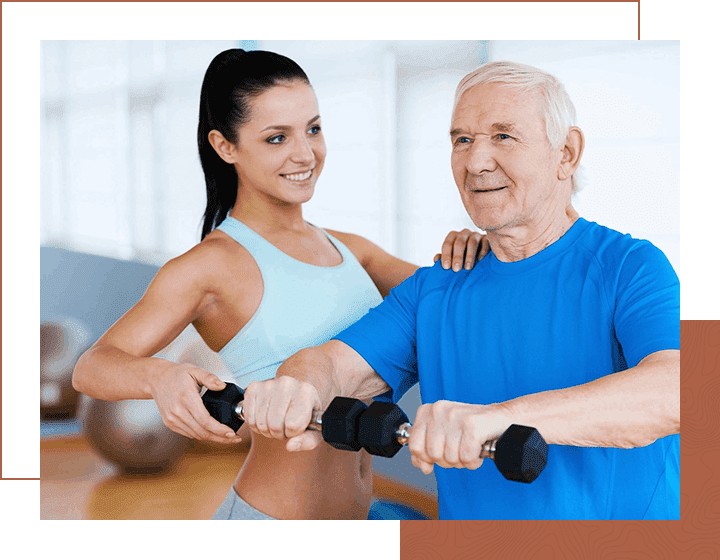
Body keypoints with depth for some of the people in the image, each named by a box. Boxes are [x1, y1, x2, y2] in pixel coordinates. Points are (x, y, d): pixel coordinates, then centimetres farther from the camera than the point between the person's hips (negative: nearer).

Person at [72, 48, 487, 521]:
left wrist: (463, 254, -13)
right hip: (270, 515, -7)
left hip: (359, 509, 7)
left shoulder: (349, 249, 9)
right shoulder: (215, 264, -12)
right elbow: (92, 368, -16)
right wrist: (160, 376, -38)